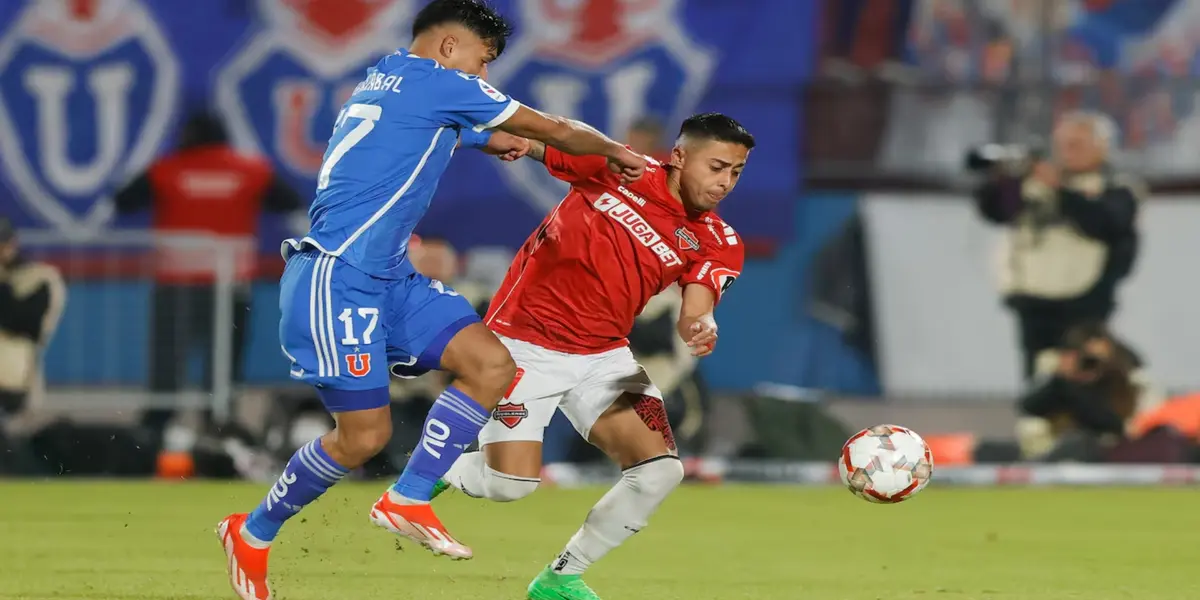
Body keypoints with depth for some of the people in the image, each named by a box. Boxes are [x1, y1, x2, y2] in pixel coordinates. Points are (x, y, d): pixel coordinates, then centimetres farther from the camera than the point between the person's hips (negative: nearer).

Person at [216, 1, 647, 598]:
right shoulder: (437, 82, -8)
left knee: (491, 364, -3)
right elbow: (554, 130, -1)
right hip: (336, 279, -10)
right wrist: (615, 154, 15)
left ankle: (406, 501, 1)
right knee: (365, 433, -9)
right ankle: (251, 535, 11)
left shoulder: (381, 80, 18)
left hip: (389, 279, 10)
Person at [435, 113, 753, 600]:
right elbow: (534, 141, 0)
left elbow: (693, 313, -15)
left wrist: (700, 327, -40)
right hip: (527, 343, -5)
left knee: (661, 469, -11)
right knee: (512, 482, -15)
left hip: (604, 357, 5)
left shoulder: (717, 244, -1)